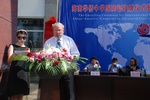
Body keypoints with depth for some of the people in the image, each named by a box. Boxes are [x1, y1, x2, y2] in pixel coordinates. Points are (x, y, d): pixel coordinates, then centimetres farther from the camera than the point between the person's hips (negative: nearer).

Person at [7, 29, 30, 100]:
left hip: (24, 74, 4)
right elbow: (9, 61, -7)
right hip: (14, 73, -3)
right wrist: (13, 56, -29)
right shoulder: (12, 46, 2)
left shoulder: (27, 48, 13)